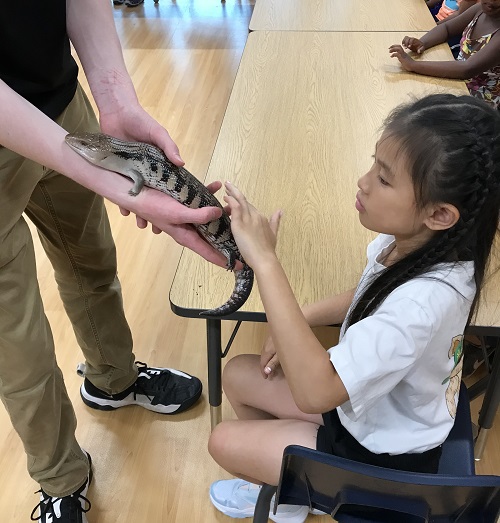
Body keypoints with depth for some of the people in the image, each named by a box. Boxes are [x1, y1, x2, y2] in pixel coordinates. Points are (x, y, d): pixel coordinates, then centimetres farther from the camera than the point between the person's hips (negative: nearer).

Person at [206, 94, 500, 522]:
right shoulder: (411, 240, -16)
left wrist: (265, 261, -47)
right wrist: (298, 324, -8)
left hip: (385, 454, -7)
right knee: (239, 374, 11)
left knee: (225, 441, 1)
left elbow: (313, 392, -45)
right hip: (374, 403, 7)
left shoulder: (424, 300, -41)